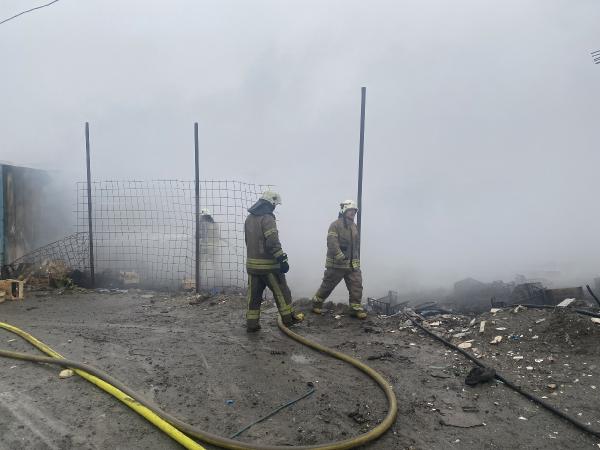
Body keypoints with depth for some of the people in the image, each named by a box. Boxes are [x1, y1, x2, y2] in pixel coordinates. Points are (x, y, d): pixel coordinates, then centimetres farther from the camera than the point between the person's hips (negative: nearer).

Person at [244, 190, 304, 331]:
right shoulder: (267, 218, -16)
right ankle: (288, 317, 21)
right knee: (281, 292, 9)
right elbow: (273, 243, -23)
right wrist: (282, 259, -20)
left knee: (254, 294, 10)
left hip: (251, 263, 7)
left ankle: (252, 323, 12)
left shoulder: (249, 218, 11)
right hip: (268, 264, -7)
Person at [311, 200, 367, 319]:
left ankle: (356, 308, 7)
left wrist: (357, 259, 22)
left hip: (353, 264, 7)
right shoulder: (335, 225, -11)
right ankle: (316, 303, 22)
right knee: (328, 285, 5)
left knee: (356, 285, -2)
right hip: (336, 264, -6)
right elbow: (332, 243, -21)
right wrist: (341, 257, -27)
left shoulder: (355, 226, 14)